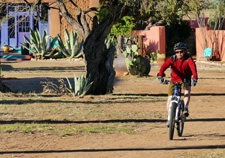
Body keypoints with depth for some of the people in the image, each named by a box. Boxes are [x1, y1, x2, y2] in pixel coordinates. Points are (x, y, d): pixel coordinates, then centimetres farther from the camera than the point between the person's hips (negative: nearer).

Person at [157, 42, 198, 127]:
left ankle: (186, 108, -20)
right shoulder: (172, 59, -16)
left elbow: (193, 67, -37)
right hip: (174, 80, 1)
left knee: (187, 90, -33)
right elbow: (164, 66, -31)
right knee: (170, 98, -7)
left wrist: (195, 78, -55)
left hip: (185, 79, -1)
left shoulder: (188, 59, -19)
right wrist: (160, 76, -50)